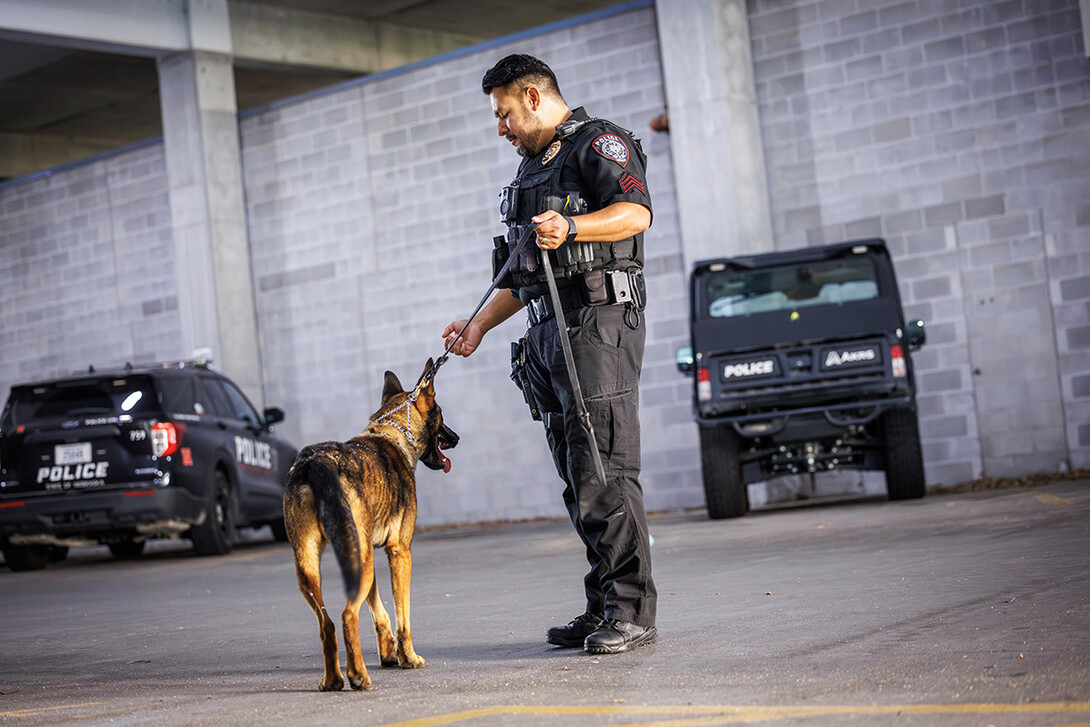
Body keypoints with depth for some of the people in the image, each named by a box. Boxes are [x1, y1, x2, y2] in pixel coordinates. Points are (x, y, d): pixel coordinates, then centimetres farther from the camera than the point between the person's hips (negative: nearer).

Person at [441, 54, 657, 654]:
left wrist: (570, 227, -31)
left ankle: (633, 611, -12)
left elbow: (636, 212, -17)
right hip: (546, 333, 9)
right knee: (578, 481, 5)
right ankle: (603, 606, 8)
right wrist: (480, 323, 22)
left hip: (598, 322, -9)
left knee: (603, 470, -14)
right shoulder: (533, 167, 28)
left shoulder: (598, 143, 0)